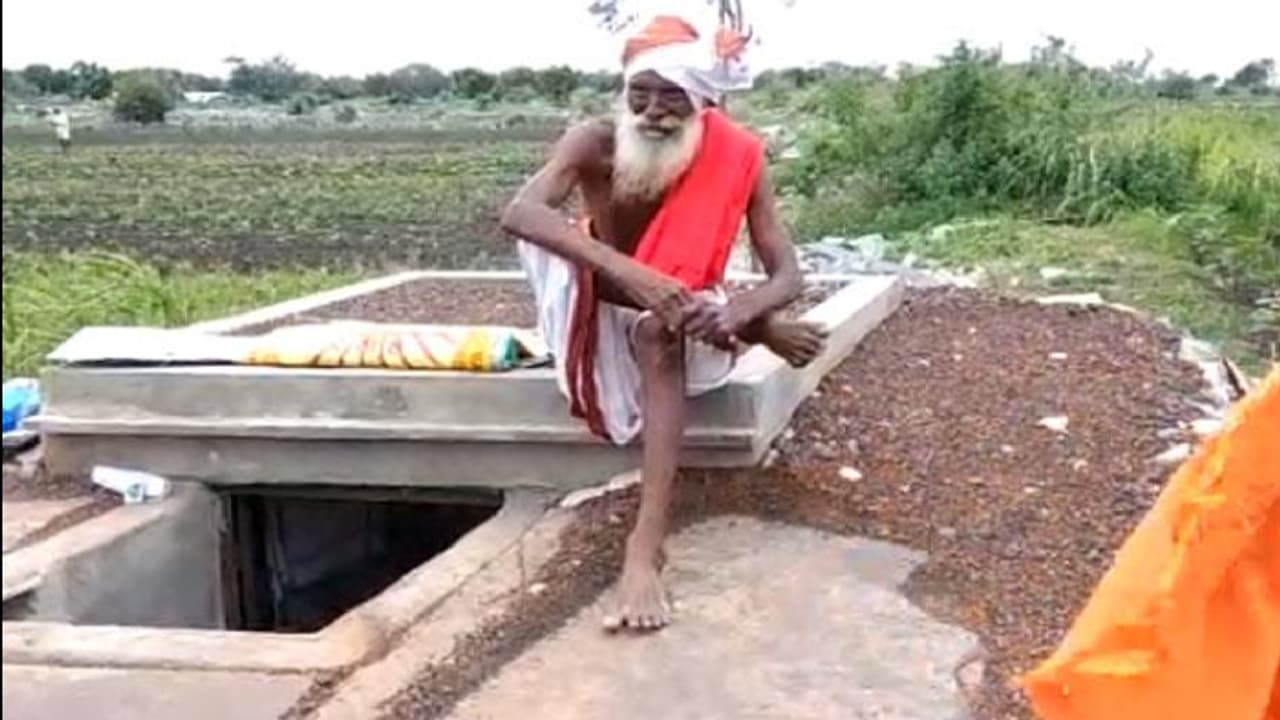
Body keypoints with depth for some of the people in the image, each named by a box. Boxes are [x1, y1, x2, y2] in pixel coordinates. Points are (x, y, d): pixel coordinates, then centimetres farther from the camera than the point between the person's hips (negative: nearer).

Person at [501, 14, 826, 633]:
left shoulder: (736, 158, -16)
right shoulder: (596, 144, -19)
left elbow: (786, 275, -19)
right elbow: (517, 214, -38)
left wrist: (741, 309, -44)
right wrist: (625, 271, -52)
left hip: (681, 324, -1)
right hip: (603, 320, 1)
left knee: (661, 333, -38)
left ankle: (646, 546, -47)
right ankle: (759, 337, -22)